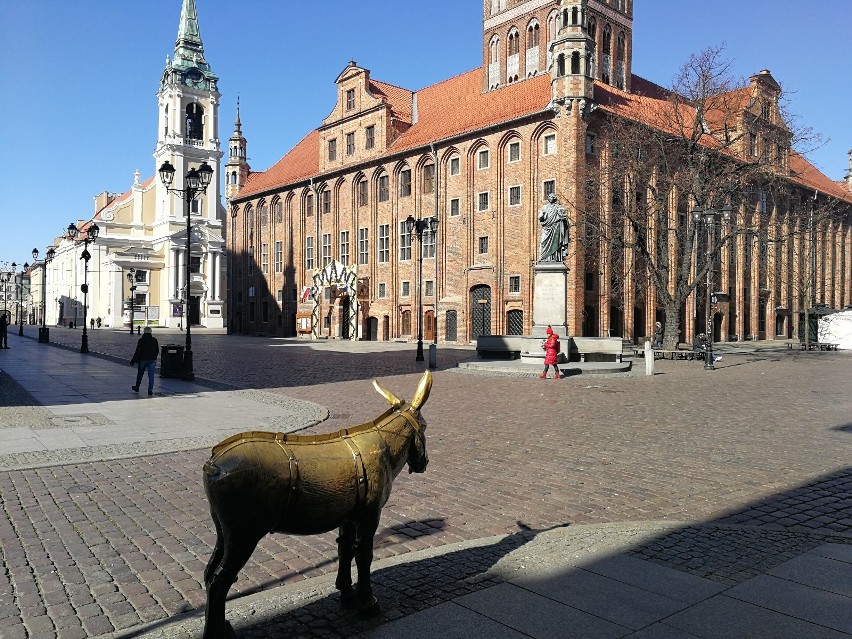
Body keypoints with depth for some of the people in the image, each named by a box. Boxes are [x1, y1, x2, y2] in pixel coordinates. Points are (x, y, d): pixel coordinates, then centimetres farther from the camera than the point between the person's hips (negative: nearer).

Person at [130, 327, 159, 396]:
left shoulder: (141, 340, -10)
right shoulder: (154, 340, 0)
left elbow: (137, 352, -12)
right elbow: (157, 351, 9)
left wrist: (133, 361, -6)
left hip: (142, 360, -1)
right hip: (152, 360, 2)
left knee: (140, 374, 16)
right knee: (151, 375, 0)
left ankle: (137, 387, 31)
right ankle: (150, 390, -5)